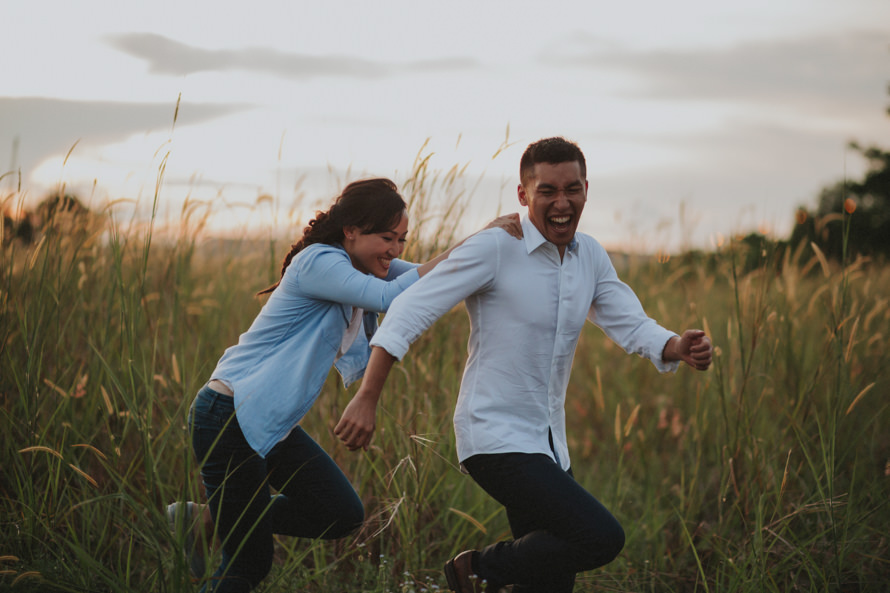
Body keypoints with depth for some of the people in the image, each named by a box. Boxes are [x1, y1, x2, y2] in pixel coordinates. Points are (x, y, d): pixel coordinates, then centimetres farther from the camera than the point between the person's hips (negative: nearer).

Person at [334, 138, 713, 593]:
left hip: (547, 444, 8)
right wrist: (366, 399, -23)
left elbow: (632, 328, 4)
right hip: (495, 439, -8)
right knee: (602, 538, -18)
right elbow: (410, 310, -16)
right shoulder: (495, 248, -14)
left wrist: (679, 348, -19)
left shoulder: (590, 256, 8)